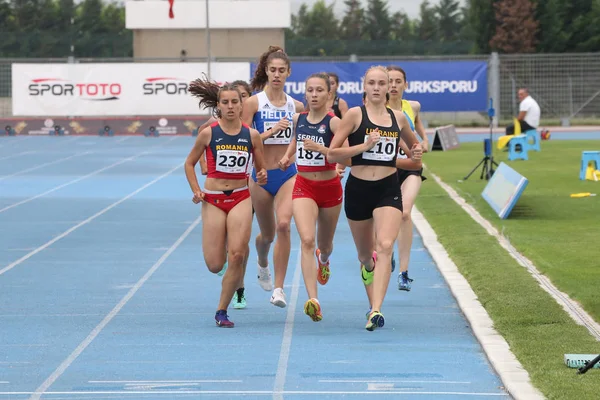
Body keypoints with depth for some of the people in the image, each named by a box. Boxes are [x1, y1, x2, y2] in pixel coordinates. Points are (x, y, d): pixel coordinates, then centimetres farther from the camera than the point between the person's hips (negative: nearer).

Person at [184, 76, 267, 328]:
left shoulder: (251, 135, 0)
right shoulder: (208, 133, -3)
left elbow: (261, 169, 11)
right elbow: (189, 163, 9)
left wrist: (262, 177, -12)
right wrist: (196, 191, -3)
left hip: (241, 198, 1)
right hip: (213, 200, 0)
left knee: (237, 255, -16)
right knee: (215, 266, -3)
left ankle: (222, 311, -3)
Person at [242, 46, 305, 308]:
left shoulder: (296, 106, 5)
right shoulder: (253, 103, -4)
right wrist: (271, 131, -19)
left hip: (288, 174, 1)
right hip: (261, 175, 0)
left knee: (283, 224, -23)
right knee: (267, 234, 14)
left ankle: (278, 289, -20)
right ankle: (262, 265, 51)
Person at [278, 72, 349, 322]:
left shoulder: (333, 122, -13)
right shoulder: (298, 119, 1)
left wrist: (321, 148, -38)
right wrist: (287, 156, 9)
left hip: (329, 188, -2)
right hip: (303, 187, 2)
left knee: (325, 244, 19)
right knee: (307, 240, -20)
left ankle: (323, 259, 60)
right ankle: (313, 300, -29)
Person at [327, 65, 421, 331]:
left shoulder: (397, 118, 8)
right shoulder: (355, 114, -2)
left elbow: (413, 143, 29)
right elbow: (332, 154, -7)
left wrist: (416, 151, 6)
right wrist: (365, 146, -18)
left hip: (388, 189, 1)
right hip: (358, 189, -1)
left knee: (385, 246, -21)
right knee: (365, 255, 12)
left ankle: (376, 311, -29)